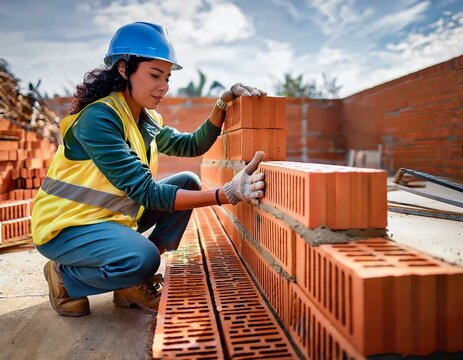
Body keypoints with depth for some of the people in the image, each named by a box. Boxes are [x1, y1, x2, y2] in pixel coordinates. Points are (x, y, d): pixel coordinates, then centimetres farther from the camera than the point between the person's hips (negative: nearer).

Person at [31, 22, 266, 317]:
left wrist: (223, 104, -8)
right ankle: (64, 276, -1)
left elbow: (192, 145, 8)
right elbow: (145, 192, -31)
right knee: (141, 257, -35)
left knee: (188, 182, -1)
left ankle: (136, 283, 1)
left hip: (111, 216, 9)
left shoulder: (147, 119, 2)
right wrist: (226, 195, -37)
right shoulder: (98, 118, -24)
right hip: (65, 225, -8)